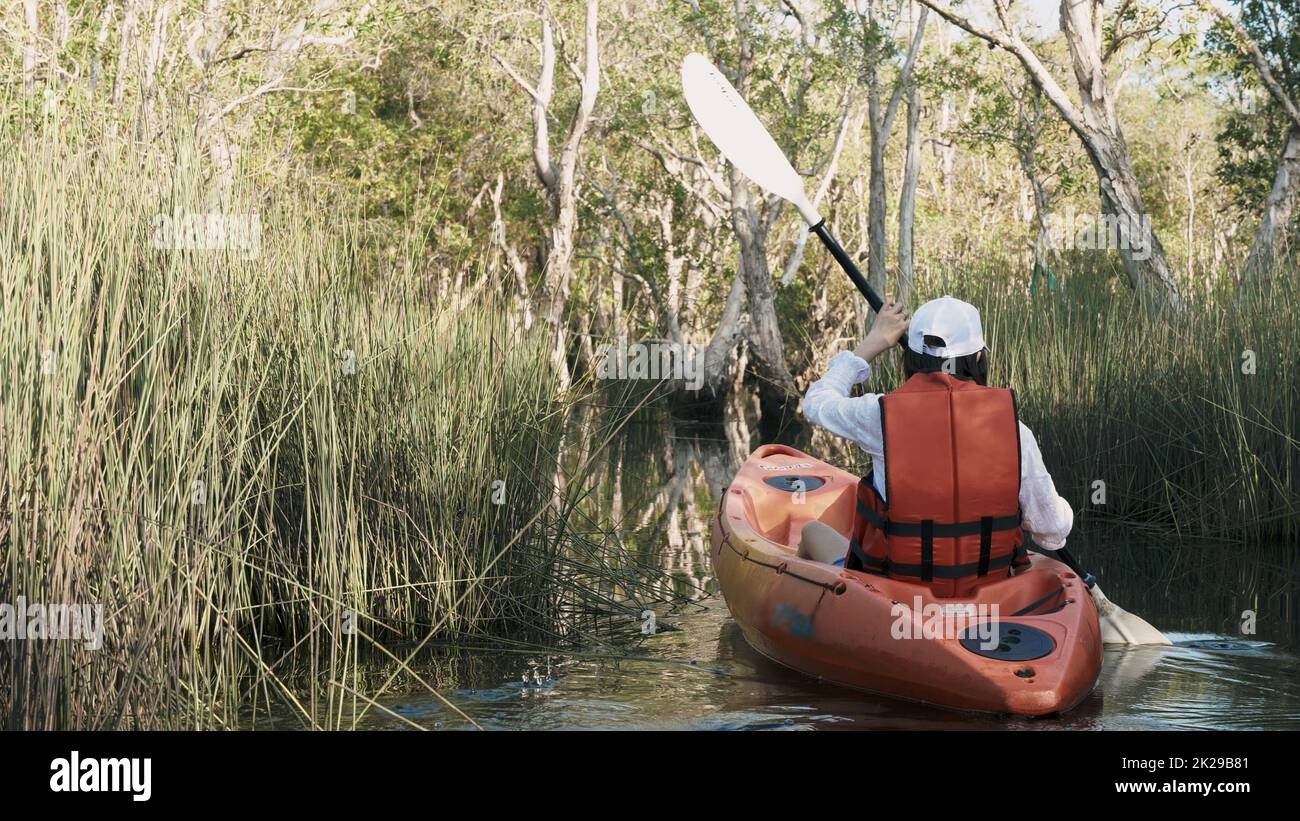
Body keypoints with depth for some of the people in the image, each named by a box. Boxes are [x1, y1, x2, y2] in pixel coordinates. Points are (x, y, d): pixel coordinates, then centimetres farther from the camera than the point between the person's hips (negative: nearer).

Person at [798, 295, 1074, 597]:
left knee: (814, 531, 29)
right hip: (985, 593, 2)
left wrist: (875, 342, 18)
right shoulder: (1013, 428, -12)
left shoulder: (881, 415, -16)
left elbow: (817, 401, 8)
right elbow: (1053, 531, -4)